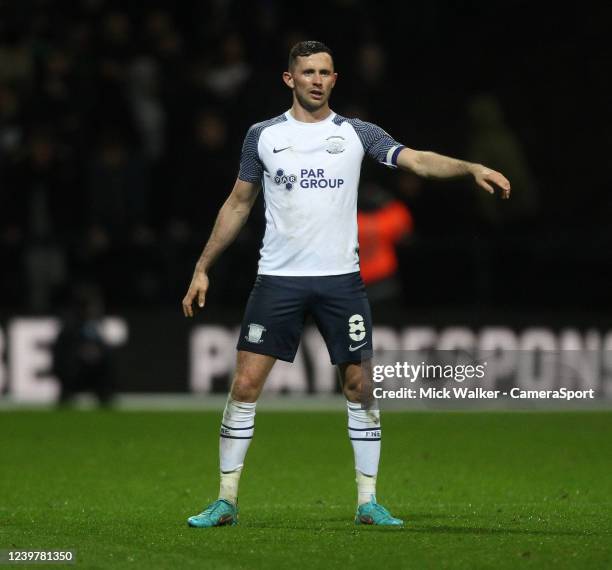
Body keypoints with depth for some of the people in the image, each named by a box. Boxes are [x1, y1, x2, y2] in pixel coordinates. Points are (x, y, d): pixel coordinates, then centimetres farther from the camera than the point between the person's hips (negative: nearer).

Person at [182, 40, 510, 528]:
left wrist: (471, 167, -25)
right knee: (246, 384, -6)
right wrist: (203, 268, 11)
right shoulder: (263, 136, 6)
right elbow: (238, 204, 13)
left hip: (341, 278, 1)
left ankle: (368, 502, 10)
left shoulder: (356, 134, 4)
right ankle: (226, 501, 3)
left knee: (359, 385, 0)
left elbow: (418, 160, -7)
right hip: (279, 279, 0)